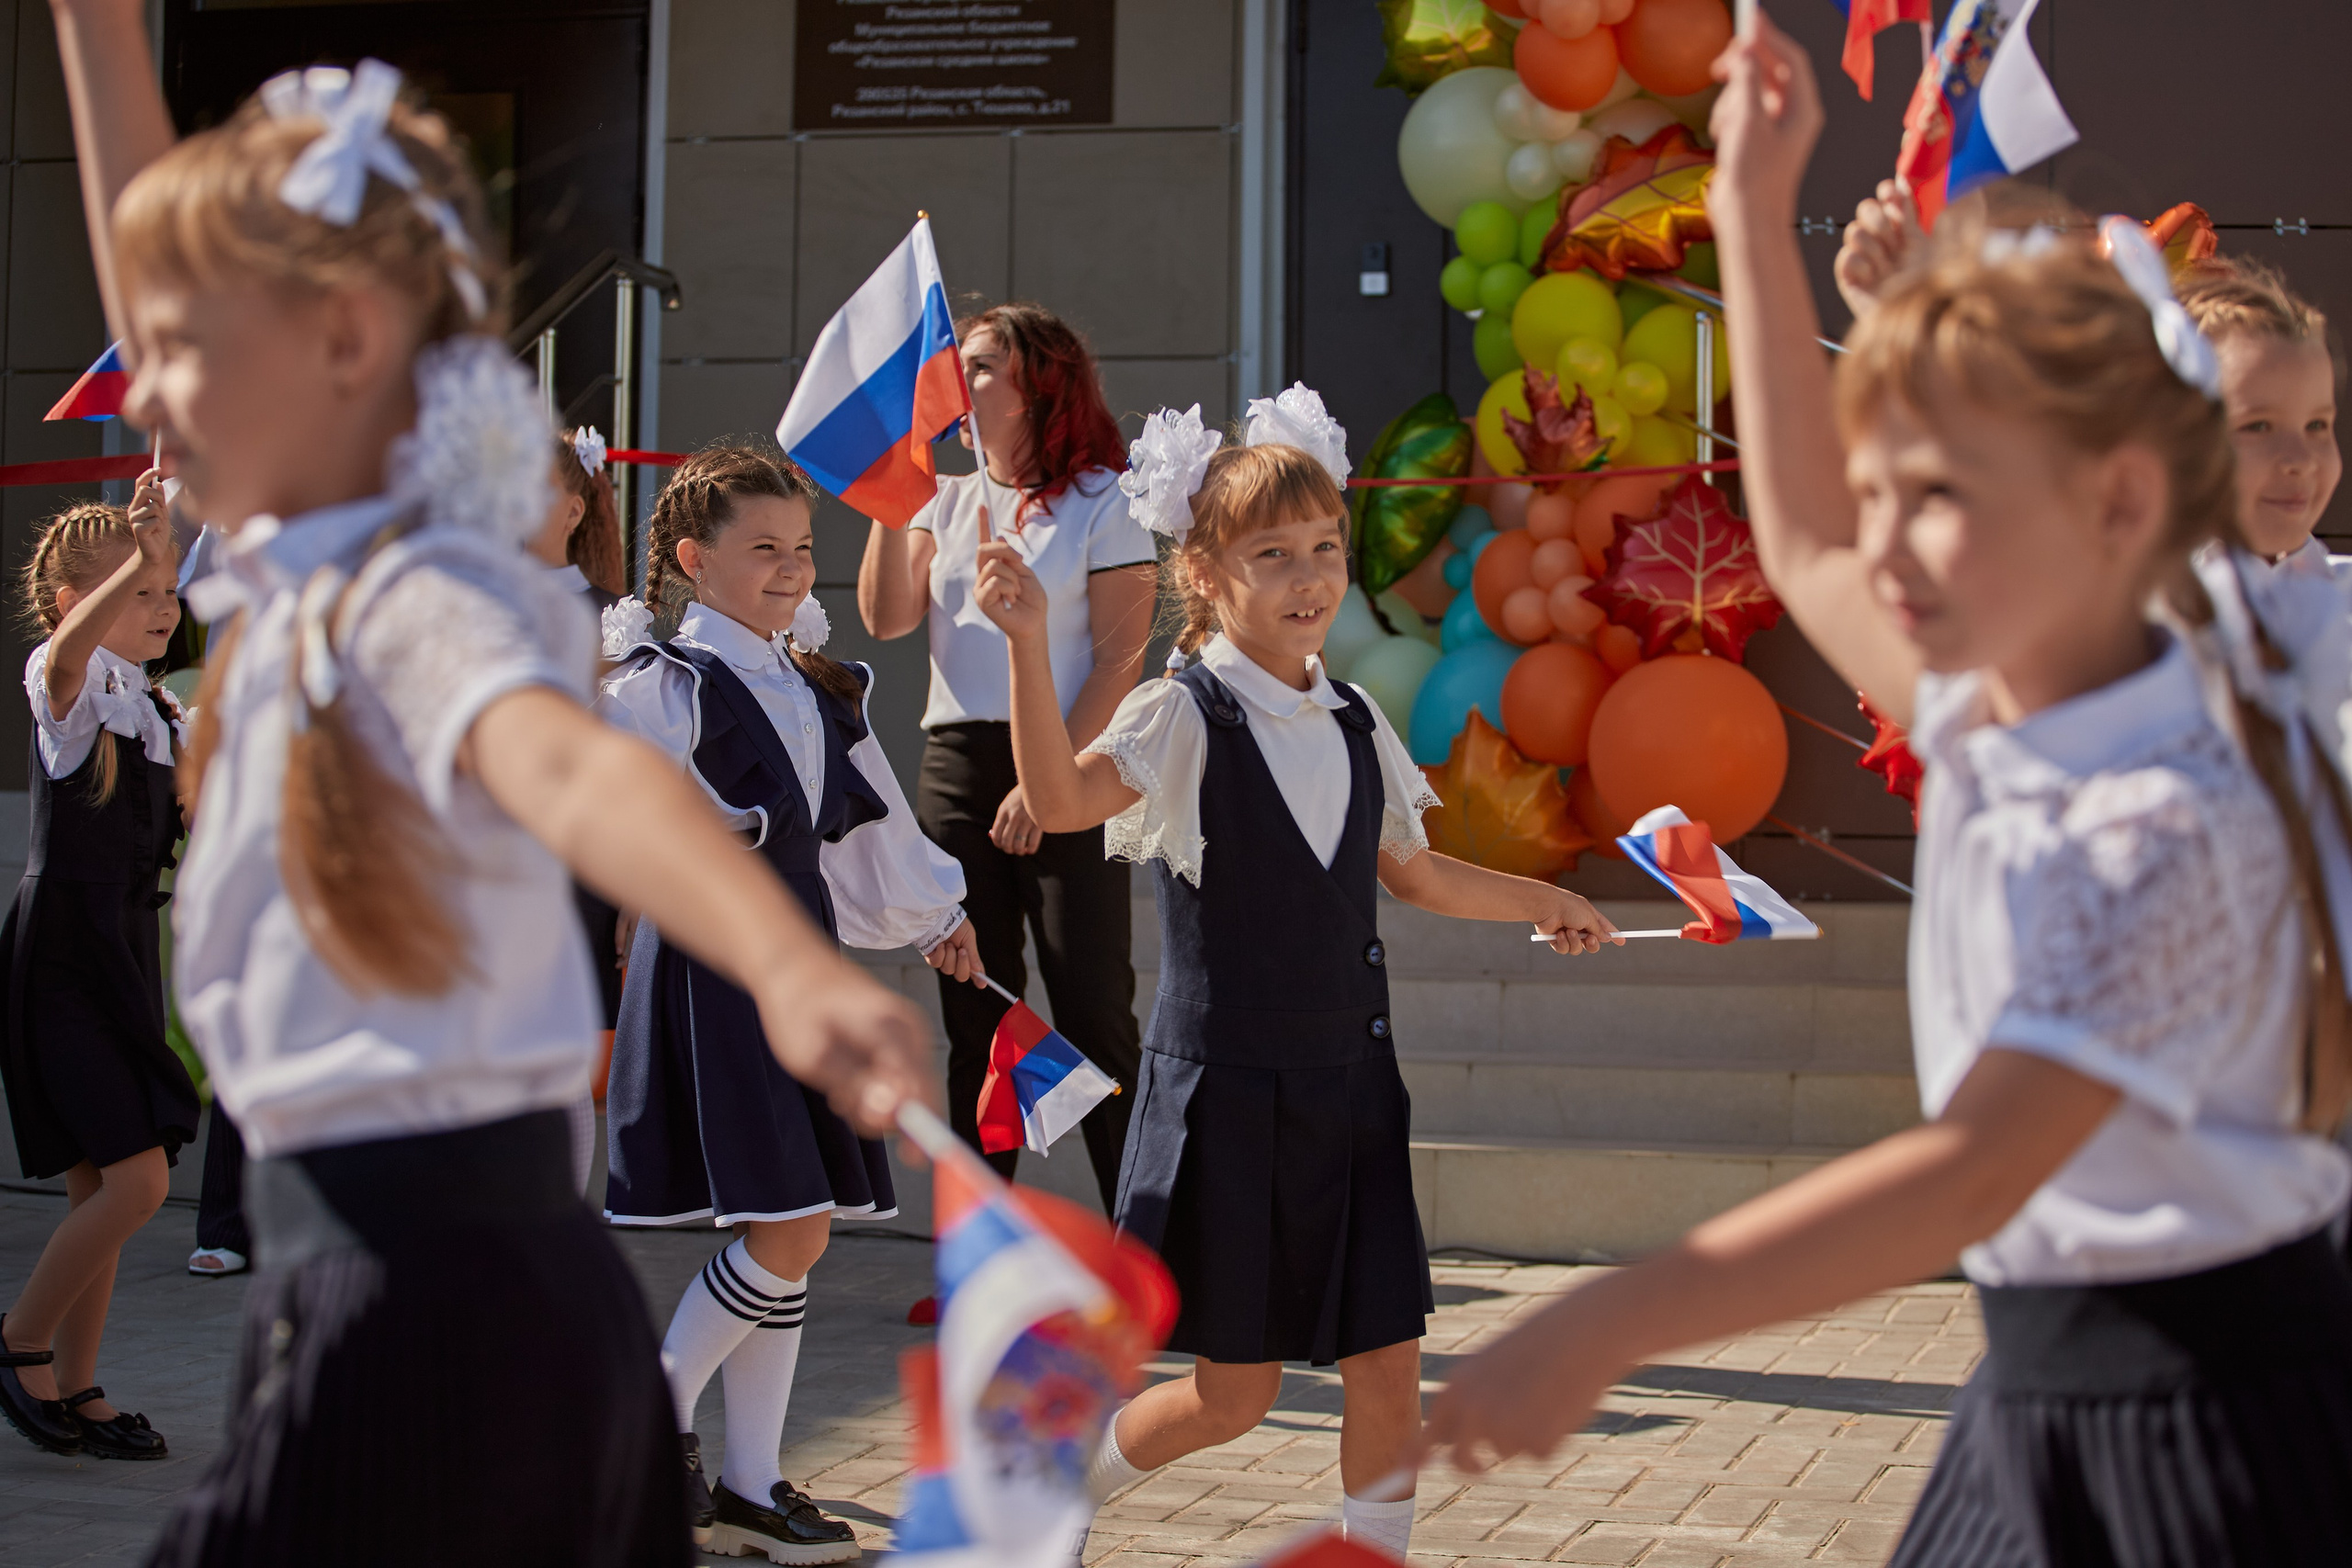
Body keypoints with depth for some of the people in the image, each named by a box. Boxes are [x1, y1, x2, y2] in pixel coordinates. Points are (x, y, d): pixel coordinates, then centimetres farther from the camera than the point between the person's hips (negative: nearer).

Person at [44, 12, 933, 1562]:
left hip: (421, 1304, -9)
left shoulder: (410, 608, -17)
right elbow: (166, 264, 21)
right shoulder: (304, 573, 9)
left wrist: (794, 969, -58)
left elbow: (578, 773, -39)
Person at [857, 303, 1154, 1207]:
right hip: (956, 765, 5)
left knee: (1094, 1014, -7)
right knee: (976, 1017, 8)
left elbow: (1120, 657, -7)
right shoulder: (946, 500, 15)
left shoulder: (1103, 502, -1)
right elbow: (887, 618, 3)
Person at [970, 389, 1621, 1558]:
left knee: (1387, 1372, 4)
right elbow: (1061, 801, -32)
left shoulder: (1354, 725, 7)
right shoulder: (1184, 720, -12)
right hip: (1228, 1095, -6)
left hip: (1348, 1086, 6)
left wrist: (1539, 900, 32)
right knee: (1236, 1393, 2)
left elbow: (1412, 872, 24)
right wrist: (1030, 644, -43)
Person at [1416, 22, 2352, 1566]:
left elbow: (1979, 1168, -31)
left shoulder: (2162, 832, -22)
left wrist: (1602, 1330, -36)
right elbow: (1806, 546, 24)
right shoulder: (1986, 719, 5)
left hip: (2204, 1420, -8)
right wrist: (1757, 220, 23)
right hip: (2044, 1383, 8)